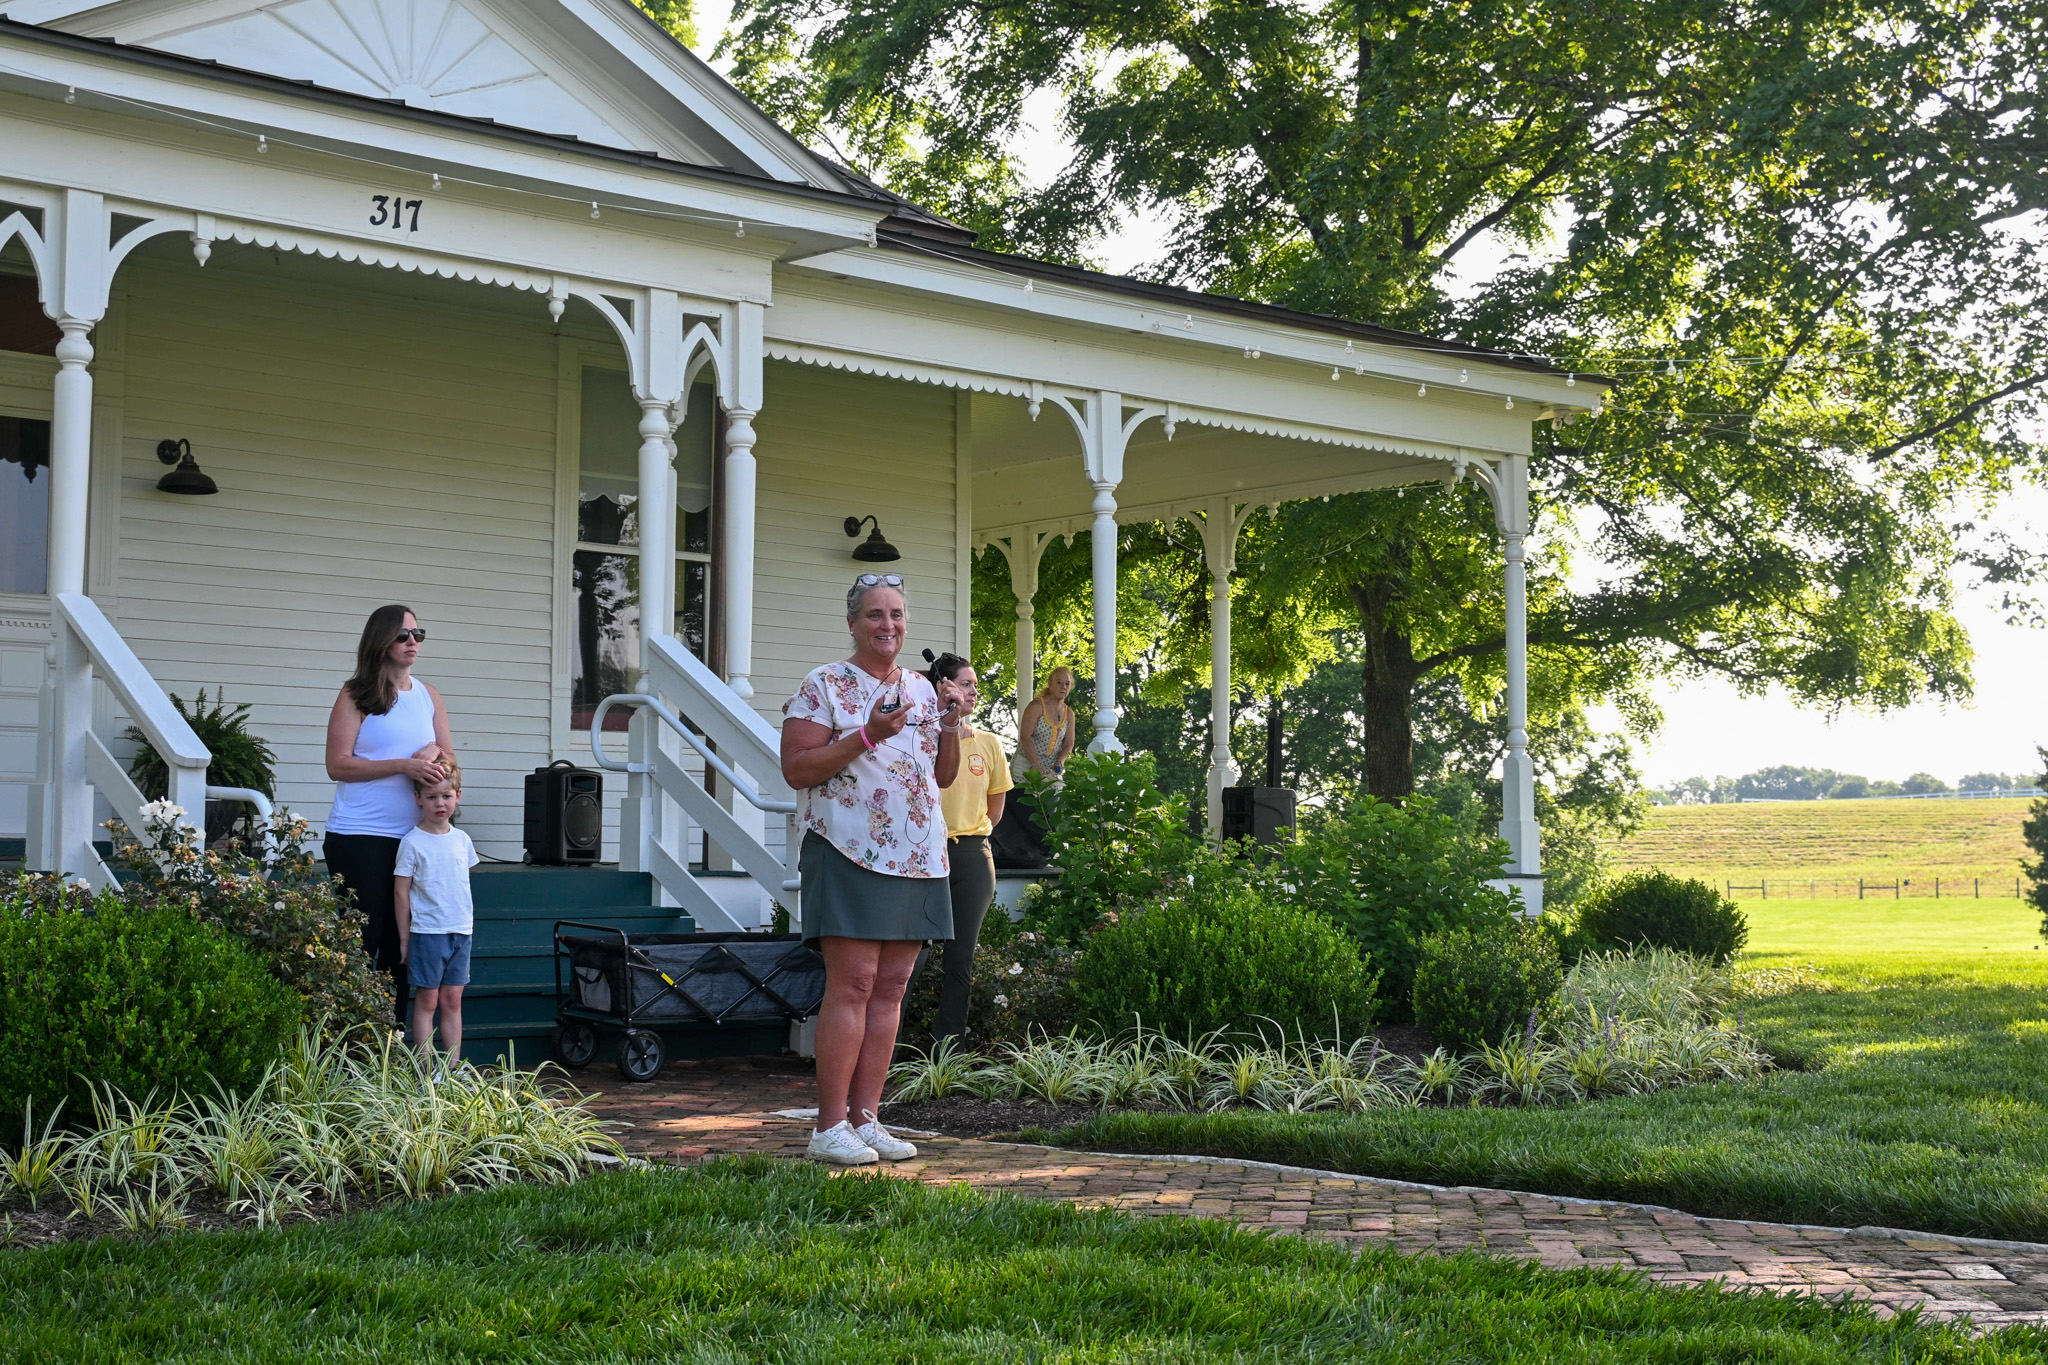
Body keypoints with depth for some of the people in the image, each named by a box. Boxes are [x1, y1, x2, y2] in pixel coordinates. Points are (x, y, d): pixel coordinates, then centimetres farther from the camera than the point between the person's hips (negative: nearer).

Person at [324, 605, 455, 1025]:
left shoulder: (428, 696, 13)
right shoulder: (356, 695, -3)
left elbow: (449, 758, 17)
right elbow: (338, 765, -11)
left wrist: (436, 756, -7)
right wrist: (404, 765, -18)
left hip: (413, 837, 5)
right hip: (359, 837, -5)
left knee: (399, 944, 8)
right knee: (359, 943, -3)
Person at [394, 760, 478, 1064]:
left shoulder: (462, 840, 9)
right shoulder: (413, 842, -7)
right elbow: (401, 891, -5)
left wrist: (467, 921, 15)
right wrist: (404, 938, -5)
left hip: (461, 932, 5)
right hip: (427, 932, -5)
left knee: (452, 1001, 8)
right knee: (427, 1001, -1)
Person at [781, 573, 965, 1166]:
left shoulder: (922, 688, 17)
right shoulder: (824, 686, -2)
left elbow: (944, 775, 21)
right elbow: (796, 769, -10)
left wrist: (950, 722, 3)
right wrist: (867, 735, -18)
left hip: (918, 859, 6)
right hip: (850, 853, -6)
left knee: (890, 988, 5)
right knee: (852, 984, -11)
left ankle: (865, 1119, 10)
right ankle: (830, 1127, -7)